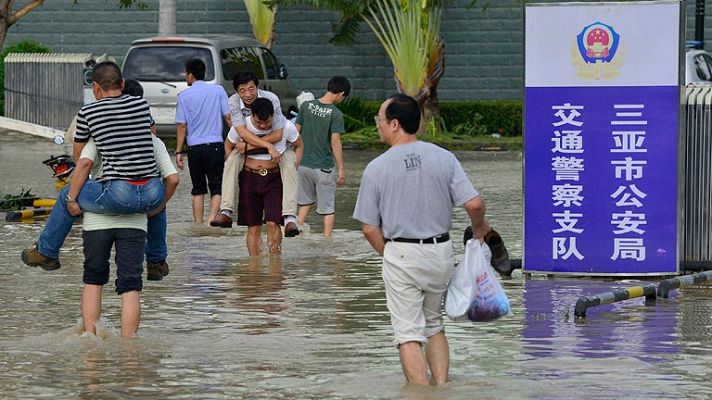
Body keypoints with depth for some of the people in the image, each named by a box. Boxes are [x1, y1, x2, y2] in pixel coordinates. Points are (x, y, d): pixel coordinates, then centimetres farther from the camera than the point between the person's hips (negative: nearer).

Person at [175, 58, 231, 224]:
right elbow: (228, 118, 1)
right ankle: (212, 217, -20)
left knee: (198, 190, 12)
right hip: (215, 145, -1)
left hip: (194, 147, 1)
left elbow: (182, 126, 0)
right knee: (217, 188, 1)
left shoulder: (184, 96, 0)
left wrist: (179, 152, 6)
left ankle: (198, 225, 11)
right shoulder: (218, 90, 0)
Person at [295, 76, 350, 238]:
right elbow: (335, 141, -18)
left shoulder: (306, 106, -2)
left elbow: (296, 132, 4)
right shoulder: (336, 114, -15)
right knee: (328, 208, 8)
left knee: (305, 201, 24)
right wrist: (341, 169, -12)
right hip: (324, 167, -4)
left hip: (304, 163, 4)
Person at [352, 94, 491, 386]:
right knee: (434, 325, 20)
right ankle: (441, 387, 15)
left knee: (409, 334, 0)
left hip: (401, 255, -3)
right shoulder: (443, 157, -4)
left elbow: (370, 228, -5)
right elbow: (474, 203, -8)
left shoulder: (376, 168, -8)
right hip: (440, 252, 3)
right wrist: (479, 228, 13)